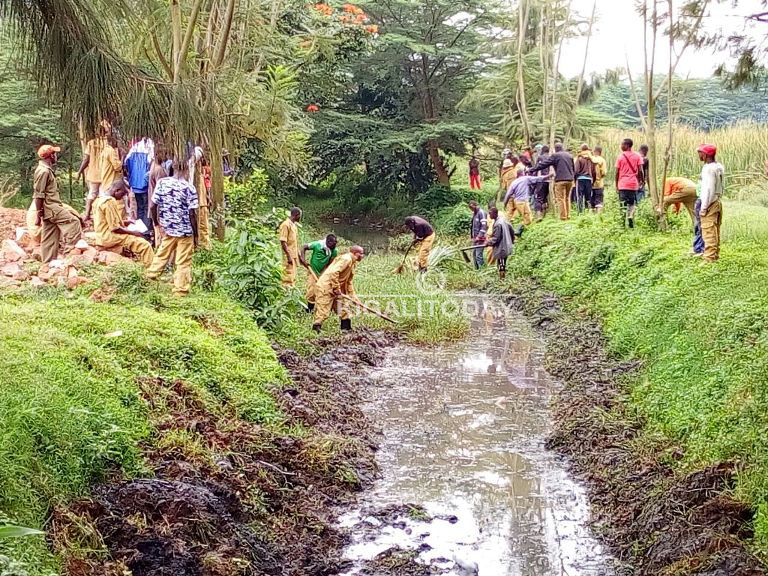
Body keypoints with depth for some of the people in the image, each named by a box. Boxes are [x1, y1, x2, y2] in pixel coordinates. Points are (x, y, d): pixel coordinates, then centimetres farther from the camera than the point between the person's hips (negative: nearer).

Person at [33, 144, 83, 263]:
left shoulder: (47, 169, 16)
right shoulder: (43, 171, -15)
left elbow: (40, 194, 21)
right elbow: (38, 195, -17)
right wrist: (39, 215, -17)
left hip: (54, 207, 10)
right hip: (51, 208, -10)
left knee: (51, 239, 10)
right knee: (73, 222, -9)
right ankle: (69, 252, -7)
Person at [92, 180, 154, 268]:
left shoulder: (100, 199, 11)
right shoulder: (110, 202, -20)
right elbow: (116, 228, -21)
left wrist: (125, 222, 14)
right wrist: (134, 233, -12)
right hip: (110, 238, -11)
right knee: (145, 245, -16)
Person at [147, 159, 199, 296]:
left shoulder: (162, 182, -5)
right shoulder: (189, 188, -15)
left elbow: (153, 206, -3)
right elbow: (192, 214, -14)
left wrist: (156, 222, 13)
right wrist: (196, 235, -5)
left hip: (168, 228, 4)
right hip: (185, 231, -4)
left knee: (162, 254, 26)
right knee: (183, 263, 7)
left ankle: (152, 274, 36)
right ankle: (180, 290, 13)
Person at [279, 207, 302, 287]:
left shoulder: (294, 225, 15)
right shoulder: (286, 225, -12)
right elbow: (283, 242, -17)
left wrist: (299, 255, 19)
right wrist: (289, 256, -21)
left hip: (294, 256, 9)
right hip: (289, 256, -9)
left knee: (293, 278, 12)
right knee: (288, 277, -8)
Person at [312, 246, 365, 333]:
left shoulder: (352, 263, 15)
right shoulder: (346, 259, -17)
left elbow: (349, 282, 22)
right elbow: (334, 272, -28)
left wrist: (353, 297, 18)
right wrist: (336, 288, -23)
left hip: (335, 290, 10)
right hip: (325, 287, -10)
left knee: (343, 310, 12)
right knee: (323, 312, -9)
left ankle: (346, 328, 20)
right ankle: (316, 328, -1)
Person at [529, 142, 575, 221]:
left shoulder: (555, 156, -3)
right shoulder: (569, 155, 15)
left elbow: (544, 164, -3)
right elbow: (573, 168, 21)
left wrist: (532, 169, 1)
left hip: (560, 180, -6)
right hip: (570, 179, 6)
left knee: (561, 199, -3)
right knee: (567, 198, 14)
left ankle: (563, 217, -7)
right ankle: (568, 216, 14)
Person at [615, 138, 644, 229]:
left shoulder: (620, 157, -2)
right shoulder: (637, 156, 2)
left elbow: (617, 172, 0)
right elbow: (640, 170, -2)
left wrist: (616, 184, 9)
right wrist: (640, 181, 10)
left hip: (623, 184, -1)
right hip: (634, 184, 1)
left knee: (623, 204, 2)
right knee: (632, 204, 13)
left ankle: (624, 223, -4)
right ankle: (631, 217, -9)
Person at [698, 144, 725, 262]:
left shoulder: (708, 169, -18)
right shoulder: (719, 167, 10)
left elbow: (709, 189, -21)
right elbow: (722, 186, 14)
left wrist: (703, 207, -18)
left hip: (710, 204, -9)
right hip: (718, 202, 9)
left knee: (708, 232, -6)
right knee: (715, 231, 16)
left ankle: (709, 258, -4)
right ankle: (715, 255, 24)